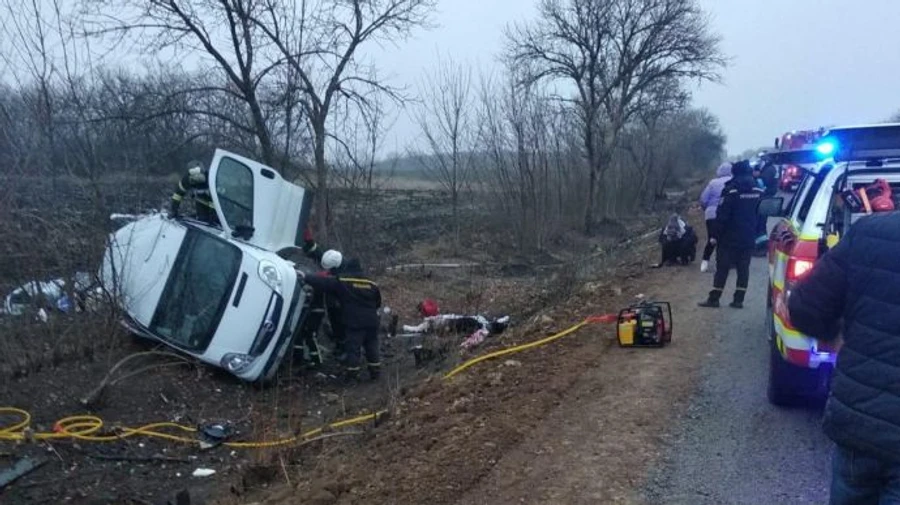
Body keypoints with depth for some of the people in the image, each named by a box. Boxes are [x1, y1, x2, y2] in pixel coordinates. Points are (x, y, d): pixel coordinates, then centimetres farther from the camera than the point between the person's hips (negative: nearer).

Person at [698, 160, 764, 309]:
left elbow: (722, 215, -16)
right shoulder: (758, 190, 5)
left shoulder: (731, 190, -13)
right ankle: (738, 299, 8)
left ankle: (714, 298, 3)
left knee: (722, 268, 0)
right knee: (743, 268, 8)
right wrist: (756, 233, 14)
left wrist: (716, 233, -8)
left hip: (730, 237, -5)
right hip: (749, 238, 5)